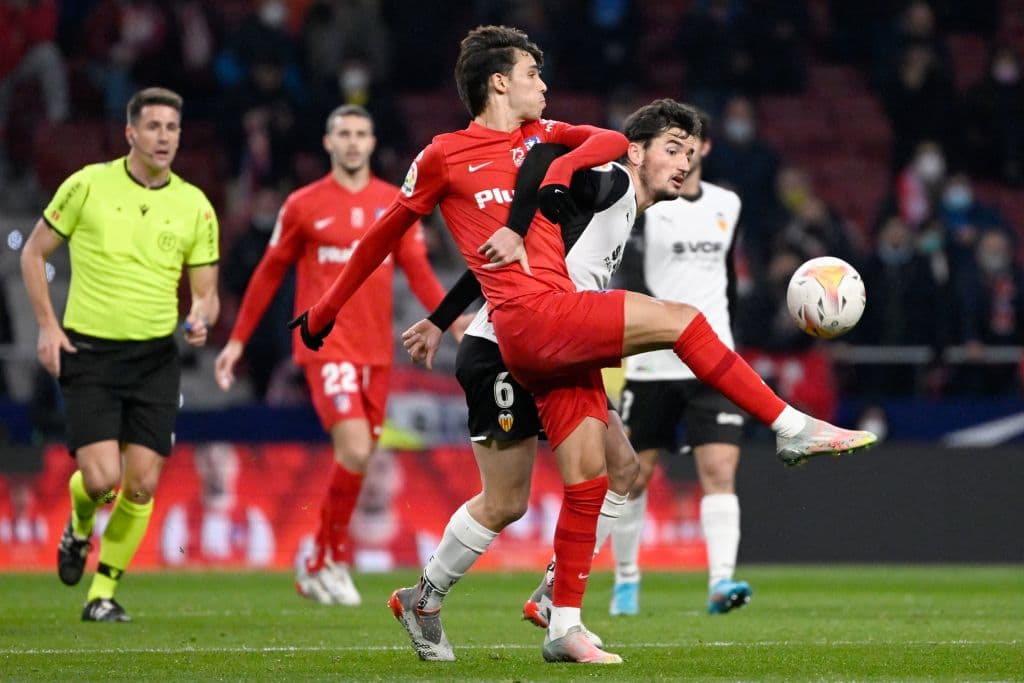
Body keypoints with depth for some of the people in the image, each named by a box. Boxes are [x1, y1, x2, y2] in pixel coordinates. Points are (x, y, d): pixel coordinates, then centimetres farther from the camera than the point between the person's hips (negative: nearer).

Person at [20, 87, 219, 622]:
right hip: (88, 354, -3)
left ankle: (103, 593, 12)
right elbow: (34, 253, 6)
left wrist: (201, 318, -15)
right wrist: (47, 326, -3)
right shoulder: (88, 185, -4)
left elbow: (206, 292, 8)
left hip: (156, 358, 3)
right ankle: (79, 529, 22)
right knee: (101, 476, -14)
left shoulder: (194, 206, 3)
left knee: (142, 483, -4)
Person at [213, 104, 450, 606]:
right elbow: (269, 273, 8)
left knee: (358, 462, 6)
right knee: (354, 452, -19)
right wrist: (238, 339, 9)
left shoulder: (395, 203, 9)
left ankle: (318, 567, 22)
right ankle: (330, 557, -2)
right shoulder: (303, 205, 1)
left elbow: (417, 270, 6)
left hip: (375, 351, 4)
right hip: (326, 345, -4)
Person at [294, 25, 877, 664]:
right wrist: (327, 307, 21)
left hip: (561, 333, 7)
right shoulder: (444, 156, 5)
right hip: (530, 318, -7)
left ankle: (565, 627, 8)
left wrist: (561, 172, -6)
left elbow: (613, 142, 12)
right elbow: (386, 232, 14)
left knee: (587, 478, 3)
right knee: (680, 318, -17)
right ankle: (793, 428, -13)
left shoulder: (539, 135, 21)